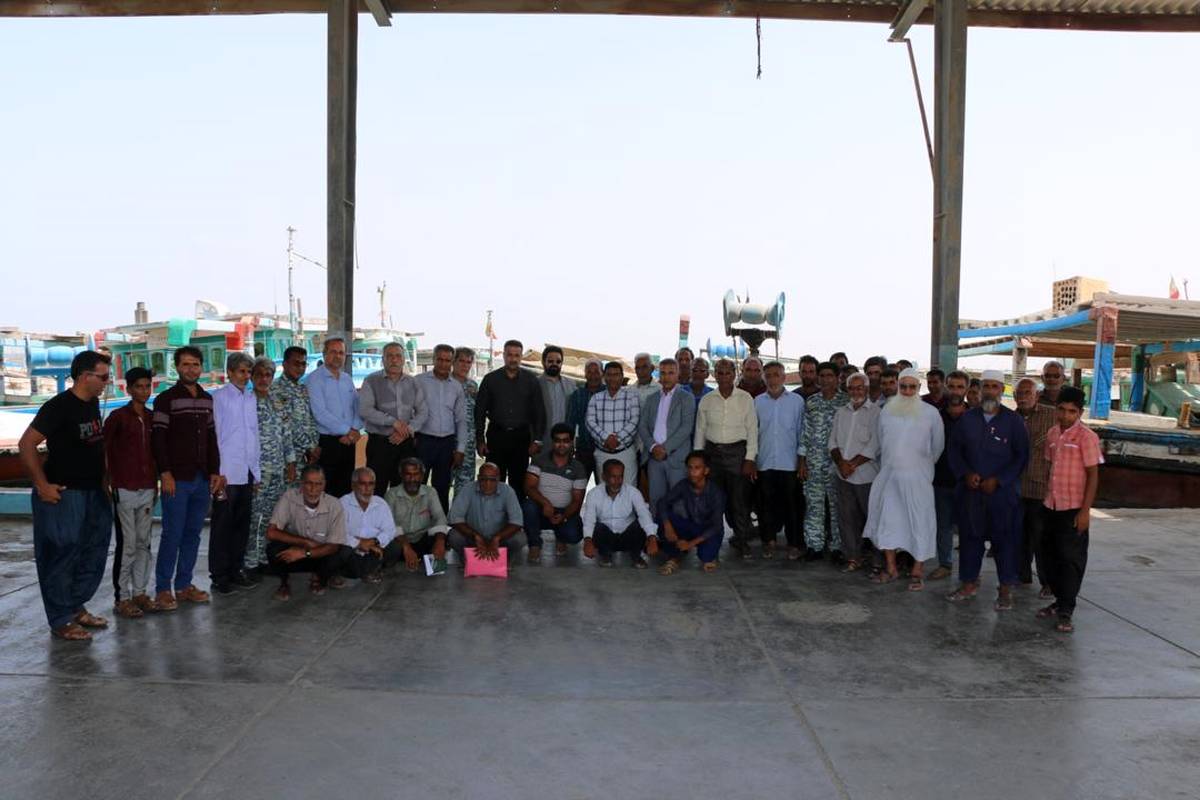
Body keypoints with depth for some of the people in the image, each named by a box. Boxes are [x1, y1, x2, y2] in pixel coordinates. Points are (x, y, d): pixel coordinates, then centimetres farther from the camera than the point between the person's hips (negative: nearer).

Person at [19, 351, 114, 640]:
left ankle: (77, 607, 30)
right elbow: (26, 444, -18)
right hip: (64, 494, -8)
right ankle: (61, 621, 11)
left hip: (94, 493, 9)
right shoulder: (59, 406, -16)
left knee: (93, 554, 15)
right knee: (61, 557, 1)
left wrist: (102, 480, 15)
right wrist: (42, 486, -18)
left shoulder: (93, 403, 8)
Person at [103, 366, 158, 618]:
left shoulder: (151, 417, 11)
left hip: (147, 490, 5)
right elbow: (103, 451, -4)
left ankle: (140, 593, 18)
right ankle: (122, 598, 5)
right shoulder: (118, 417, -5)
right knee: (127, 545, -3)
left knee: (143, 544, 9)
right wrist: (109, 483, -7)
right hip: (124, 490, -5)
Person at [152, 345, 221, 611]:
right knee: (172, 534, -4)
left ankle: (184, 585, 18)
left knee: (193, 533, 9)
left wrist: (215, 472, 10)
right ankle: (163, 589, 5)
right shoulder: (166, 399, -4)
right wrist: (166, 474, -15)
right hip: (177, 479, -5)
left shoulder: (208, 400, 13)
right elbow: (158, 439, -8)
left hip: (202, 479, 6)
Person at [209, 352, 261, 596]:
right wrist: (218, 472, -11)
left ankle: (236, 570, 22)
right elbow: (213, 435, -7)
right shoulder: (219, 397, -5)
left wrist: (257, 472, 12)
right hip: (227, 473, -6)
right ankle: (219, 576, 10)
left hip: (247, 473, 6)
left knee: (242, 525, 11)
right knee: (222, 526, 2)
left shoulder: (251, 398, 12)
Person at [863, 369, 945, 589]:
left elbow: (937, 447, 5)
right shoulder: (886, 411, 5)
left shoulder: (931, 413, -4)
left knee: (919, 520, 0)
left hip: (917, 477, -3)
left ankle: (917, 571, 10)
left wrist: (925, 466, 12)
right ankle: (891, 567, 18)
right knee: (887, 519, 7)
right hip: (889, 475, 3)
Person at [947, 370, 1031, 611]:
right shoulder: (967, 419, 7)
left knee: (1005, 538, 1)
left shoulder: (1013, 421, -2)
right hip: (970, 490, 3)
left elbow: (1021, 456, -4)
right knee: (970, 535, 9)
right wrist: (966, 473, -7)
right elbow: (955, 450, 10)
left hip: (1003, 491, -3)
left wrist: (998, 480, -11)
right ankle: (969, 583, 21)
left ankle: (1006, 590, 11)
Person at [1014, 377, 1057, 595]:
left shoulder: (1051, 415, -5)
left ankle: (1047, 581, 11)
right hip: (1015, 487, 5)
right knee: (1019, 535, 13)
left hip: (1040, 487, -5)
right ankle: (1022, 576, 26)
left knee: (1040, 537, -1)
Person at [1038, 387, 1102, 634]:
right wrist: (1047, 497, 11)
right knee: (1050, 557, 13)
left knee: (1071, 560, 0)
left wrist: (1085, 511, -13)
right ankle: (1060, 600, 27)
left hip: (1073, 509, -6)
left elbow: (1093, 475, -10)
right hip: (1052, 507, 6)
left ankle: (1066, 611, 8)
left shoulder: (1086, 437, -10)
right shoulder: (1052, 434, 8)